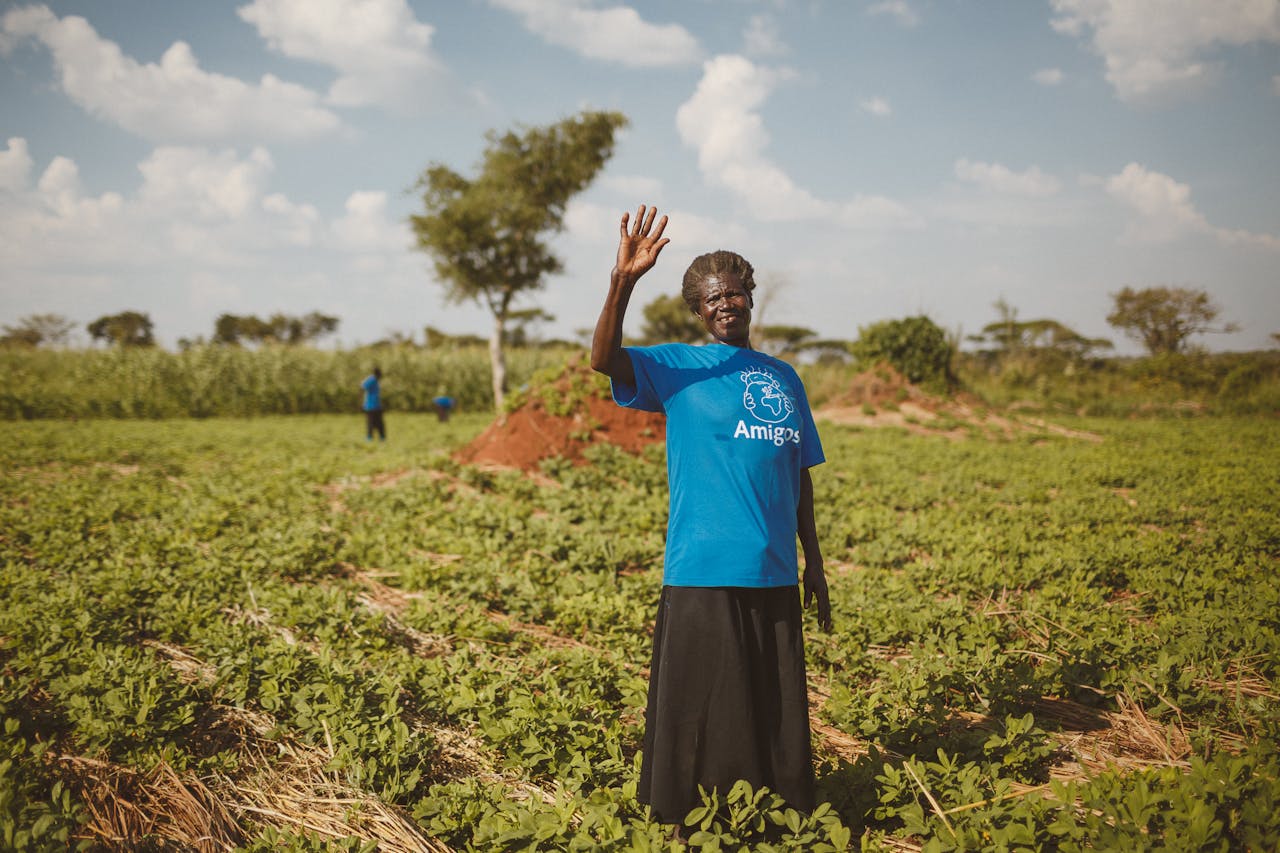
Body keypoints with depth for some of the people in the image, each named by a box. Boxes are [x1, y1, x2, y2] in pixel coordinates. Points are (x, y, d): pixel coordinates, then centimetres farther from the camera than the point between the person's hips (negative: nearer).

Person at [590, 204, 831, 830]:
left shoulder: (783, 377, 14)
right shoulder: (679, 369, 0)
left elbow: (800, 474, 17)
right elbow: (604, 359, -18)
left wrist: (814, 561, 16)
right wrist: (623, 281, -32)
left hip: (773, 575, 5)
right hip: (703, 574, -4)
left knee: (779, 717, 13)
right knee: (700, 719, 1)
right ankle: (684, 826, 15)